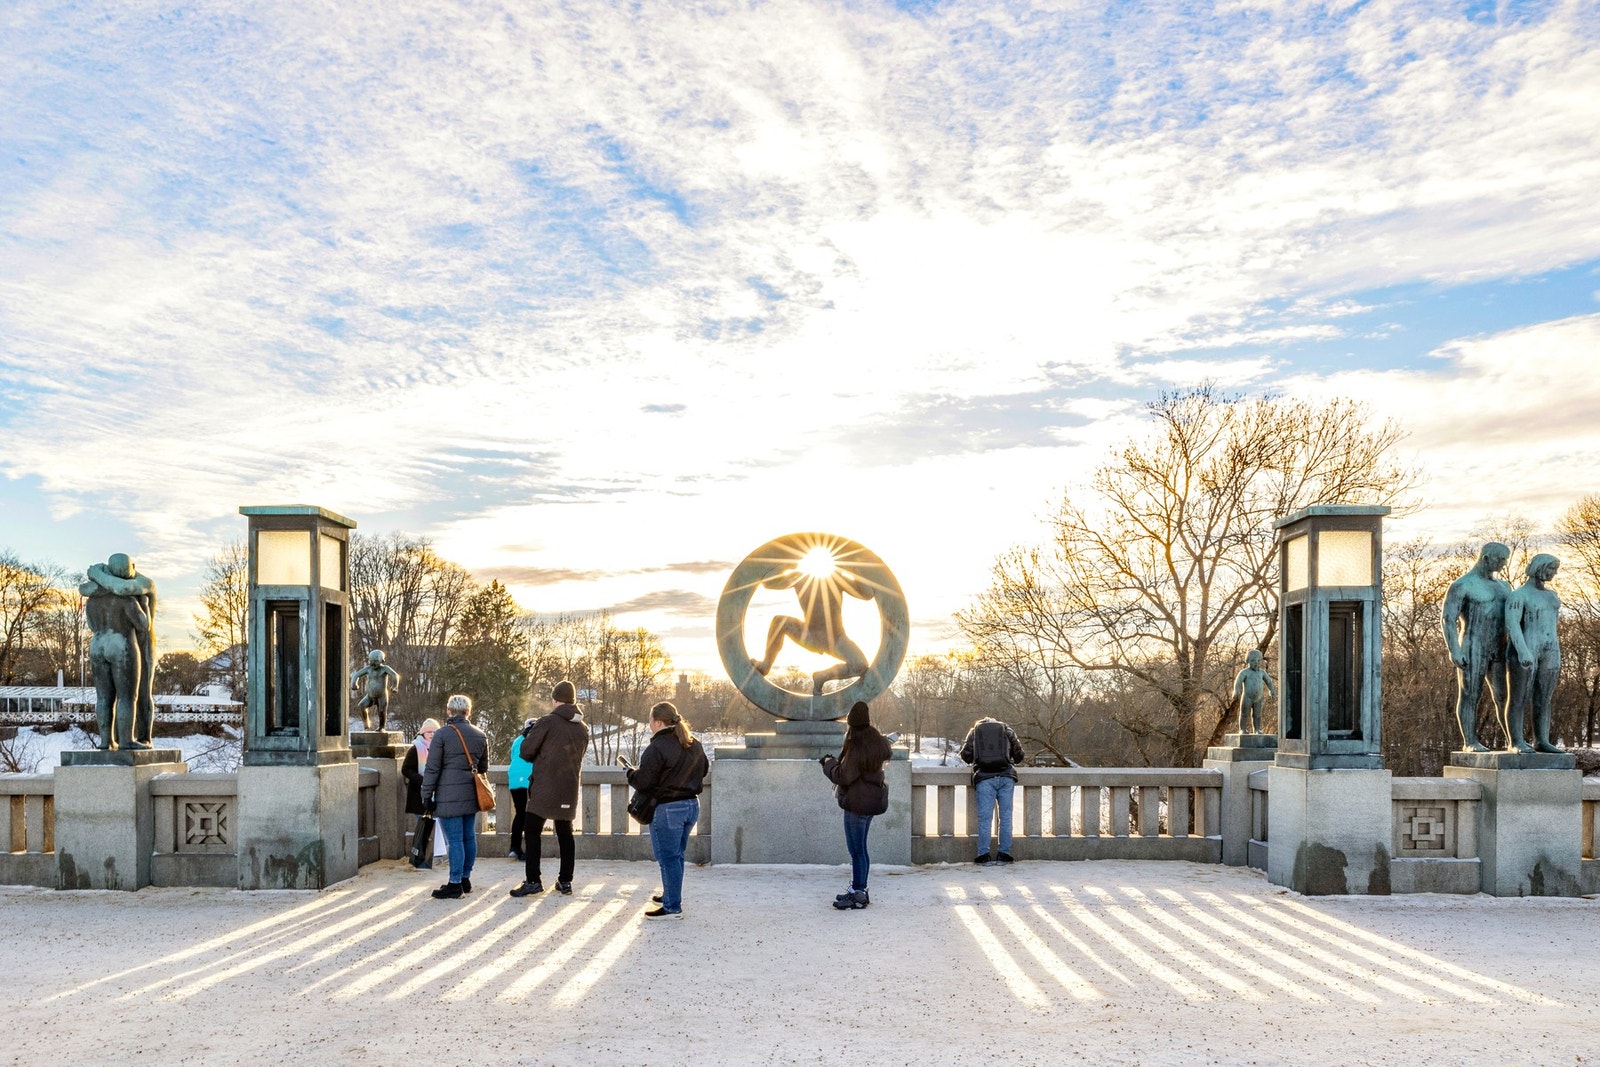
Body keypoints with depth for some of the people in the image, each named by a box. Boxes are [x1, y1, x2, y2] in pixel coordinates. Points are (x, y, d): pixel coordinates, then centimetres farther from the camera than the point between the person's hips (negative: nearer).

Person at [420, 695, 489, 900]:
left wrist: (427, 795, -3)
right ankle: (465, 879, 21)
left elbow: (432, 768, -8)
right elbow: (483, 767, 18)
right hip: (470, 795, 6)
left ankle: (455, 884, -2)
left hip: (449, 796, -6)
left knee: (455, 840, -5)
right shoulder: (480, 736, 9)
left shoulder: (442, 734, -8)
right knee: (469, 837, 12)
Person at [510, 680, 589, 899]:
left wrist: (528, 735, 13)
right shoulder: (583, 729, 10)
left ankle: (533, 881, -4)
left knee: (532, 832, 1)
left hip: (544, 788, -6)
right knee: (565, 834, 12)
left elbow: (526, 752, -8)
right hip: (569, 789, 6)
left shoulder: (547, 722, -10)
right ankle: (565, 881, 14)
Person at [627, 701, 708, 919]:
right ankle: (671, 896, 33)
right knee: (677, 855, 20)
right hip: (692, 805, 8)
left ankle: (672, 906, 5)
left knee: (668, 858, 0)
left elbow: (643, 782, -18)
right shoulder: (694, 745, 7)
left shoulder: (657, 748, -18)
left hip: (667, 809, -8)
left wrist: (630, 773, 2)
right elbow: (703, 769, 20)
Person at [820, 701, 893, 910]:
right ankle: (858, 889, 25)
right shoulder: (877, 741, 5)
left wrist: (828, 763, -2)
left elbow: (844, 776, -20)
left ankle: (859, 894, 3)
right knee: (858, 847, 17)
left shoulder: (857, 746, -20)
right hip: (873, 797, 9)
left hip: (858, 802, -9)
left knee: (857, 849, -2)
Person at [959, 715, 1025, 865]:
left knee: (985, 818, 1)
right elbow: (1019, 754, 15)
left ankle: (984, 854, -1)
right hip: (1006, 777, 1)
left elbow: (965, 755, 10)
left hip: (984, 778, -1)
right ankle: (1004, 854, 5)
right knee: (1005, 816, 5)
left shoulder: (974, 731, 16)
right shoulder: (1007, 731, 18)